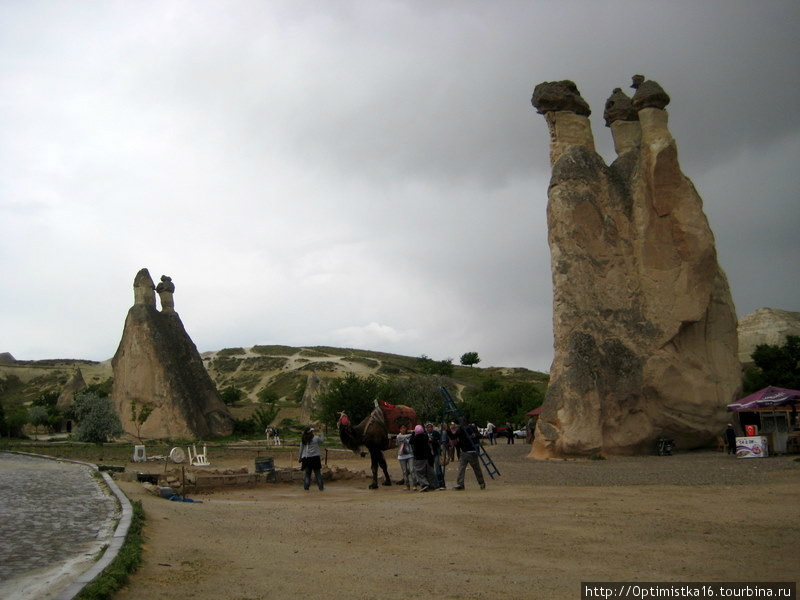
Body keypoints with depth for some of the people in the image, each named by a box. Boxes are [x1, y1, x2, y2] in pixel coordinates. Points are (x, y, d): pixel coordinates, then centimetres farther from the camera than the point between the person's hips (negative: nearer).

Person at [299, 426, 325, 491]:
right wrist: (321, 433, 23)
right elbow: (323, 440, 10)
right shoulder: (316, 438, -6)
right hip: (315, 458, -2)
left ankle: (306, 486, 4)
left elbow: (301, 449, 5)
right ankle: (320, 487, 4)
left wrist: (300, 458, 13)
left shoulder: (303, 440, 2)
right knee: (318, 473, 6)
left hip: (306, 458, 2)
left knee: (307, 473, 11)